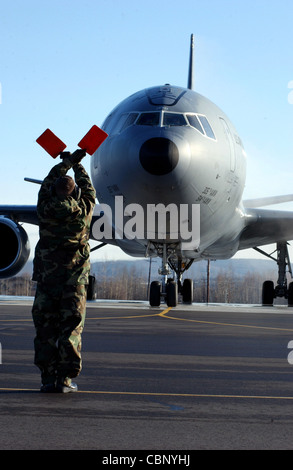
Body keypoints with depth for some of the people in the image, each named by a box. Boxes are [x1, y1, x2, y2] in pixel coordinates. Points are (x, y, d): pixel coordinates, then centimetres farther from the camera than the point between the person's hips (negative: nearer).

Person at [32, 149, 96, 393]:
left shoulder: (45, 210, -2)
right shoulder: (82, 211, -3)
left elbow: (48, 183, 18)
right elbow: (88, 190, 18)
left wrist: (67, 161, 33)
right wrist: (77, 165, 34)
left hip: (46, 279, 1)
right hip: (74, 280, -1)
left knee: (45, 329, 5)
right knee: (71, 329, 2)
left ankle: (48, 378, 4)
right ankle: (66, 379, -2)